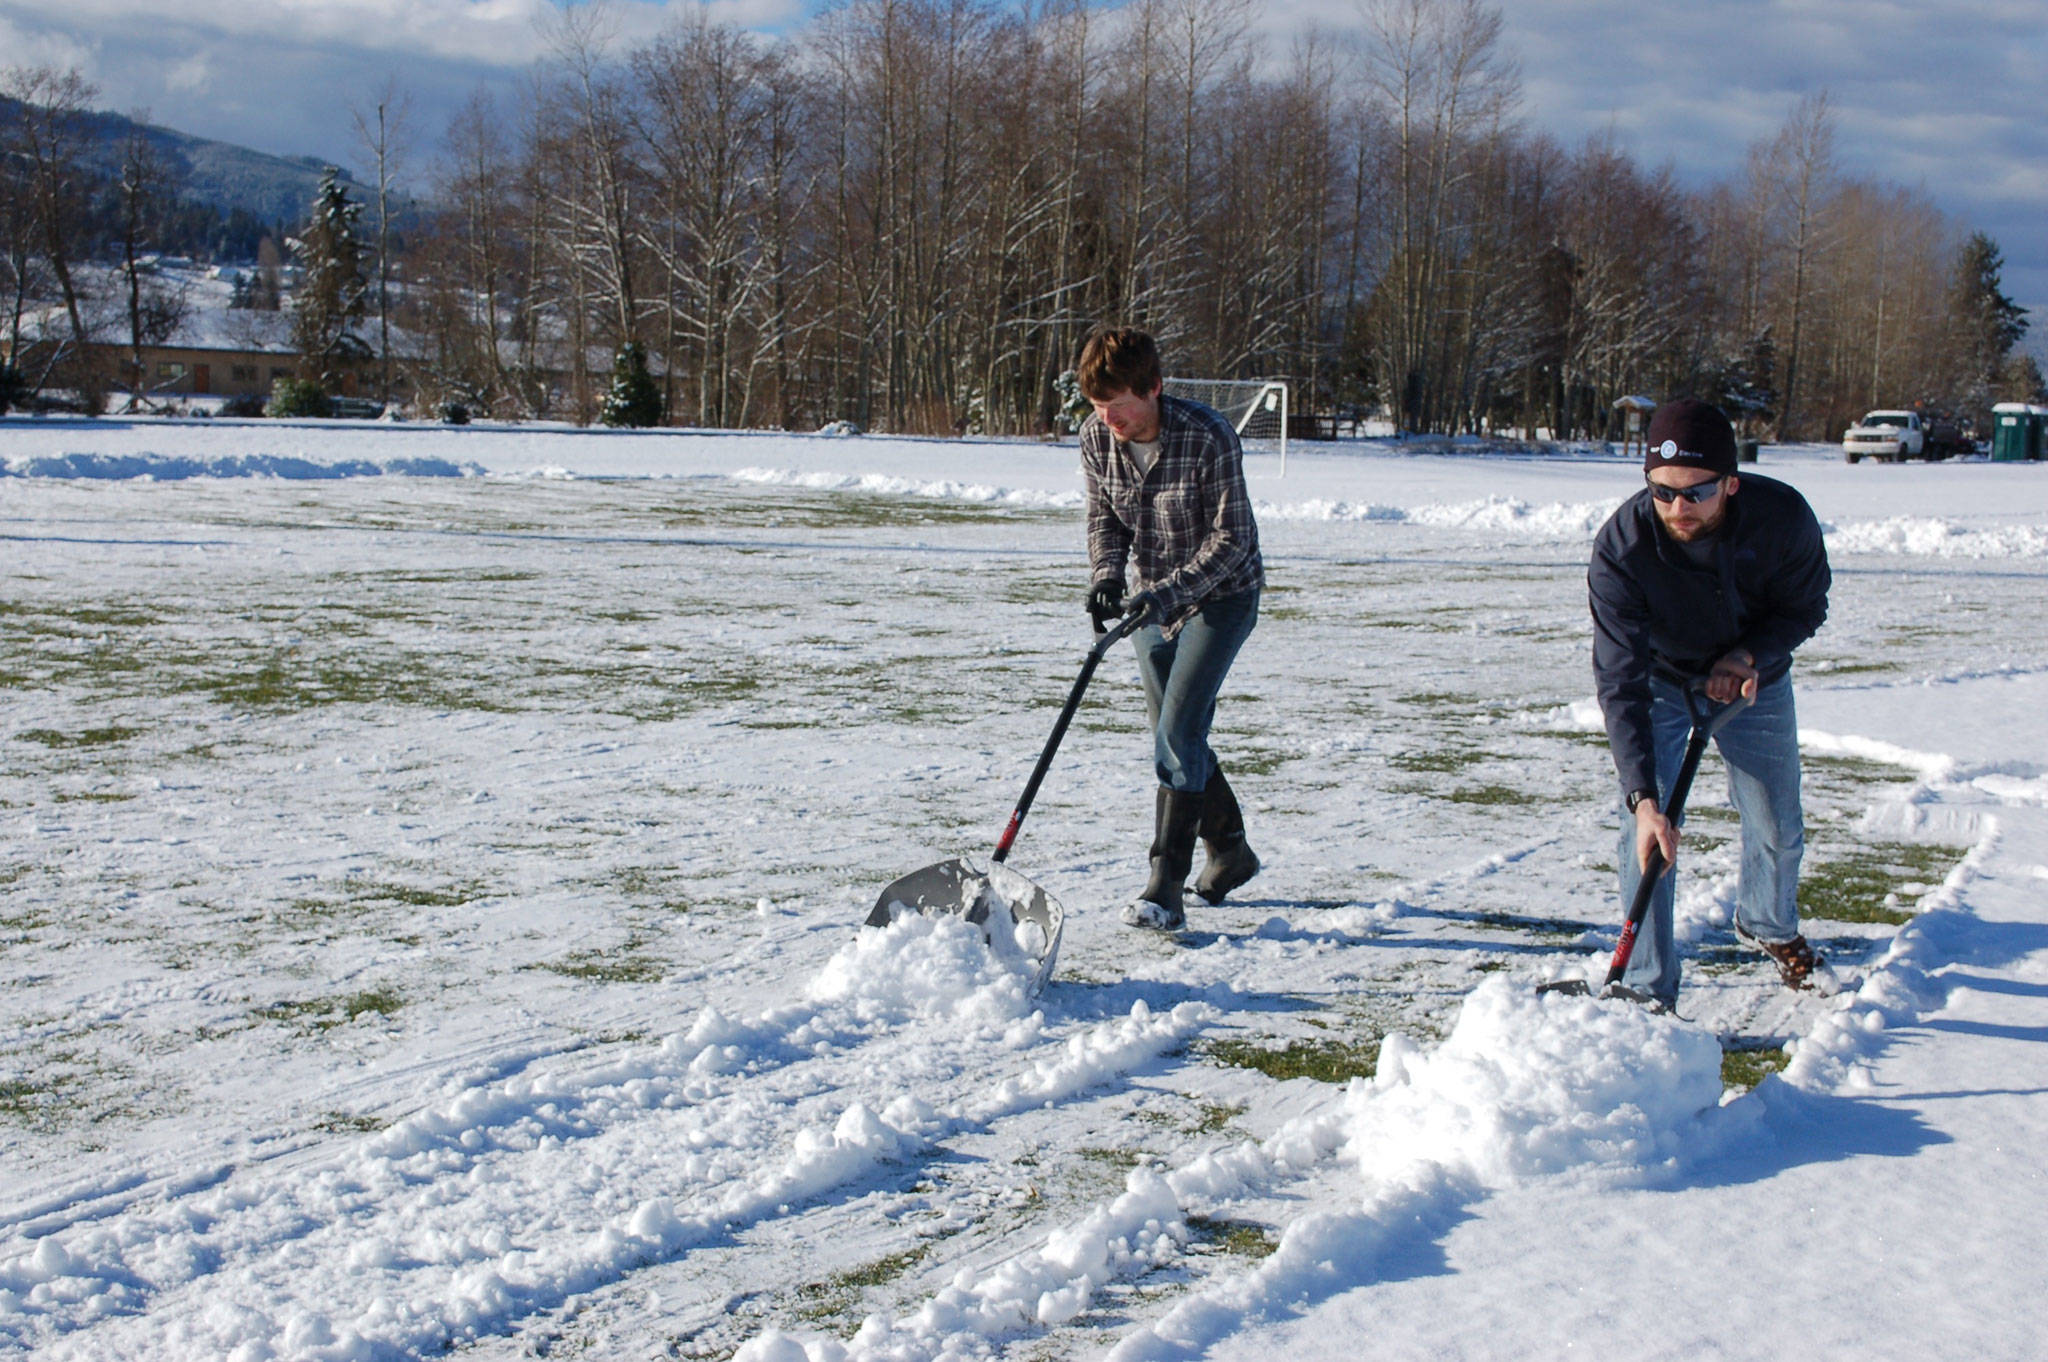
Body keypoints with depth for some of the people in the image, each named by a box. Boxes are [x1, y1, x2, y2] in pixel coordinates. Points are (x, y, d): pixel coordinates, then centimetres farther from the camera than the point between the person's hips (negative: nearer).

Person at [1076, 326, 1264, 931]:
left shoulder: (1208, 437, -27)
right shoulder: (1096, 438, -10)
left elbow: (1230, 538, -24)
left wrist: (1168, 592, -34)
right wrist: (1106, 576, -15)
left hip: (1220, 595, -6)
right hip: (1153, 598, 6)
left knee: (1179, 730, -17)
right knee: (1173, 736, 13)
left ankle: (1164, 890, -16)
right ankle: (1230, 851, 34)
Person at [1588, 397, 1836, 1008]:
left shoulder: (1783, 517, -31)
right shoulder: (1621, 546, -36)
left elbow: (1806, 607, -9)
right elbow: (1620, 682, -37)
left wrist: (1750, 655, -29)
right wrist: (1643, 799, -45)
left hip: (1754, 678, 2)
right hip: (1659, 680, -2)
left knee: (1778, 824, 14)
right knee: (1648, 834, -15)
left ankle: (1771, 927, 45)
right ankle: (1647, 990, -3)